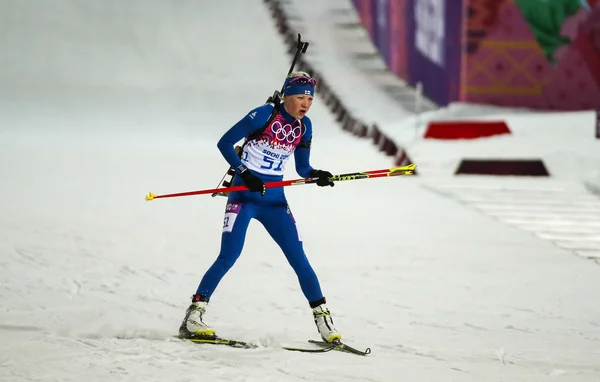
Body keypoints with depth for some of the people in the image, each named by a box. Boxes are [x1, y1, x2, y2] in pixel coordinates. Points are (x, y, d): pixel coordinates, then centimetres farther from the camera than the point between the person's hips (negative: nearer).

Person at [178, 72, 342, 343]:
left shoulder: (304, 126, 5)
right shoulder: (264, 115, -12)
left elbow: (302, 168, 12)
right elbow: (224, 143, -11)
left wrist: (317, 176, -10)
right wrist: (244, 174, -21)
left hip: (275, 201, 5)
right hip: (244, 196, -5)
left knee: (299, 259, 1)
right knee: (229, 257, -14)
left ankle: (322, 319, 9)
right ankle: (193, 317, -9)